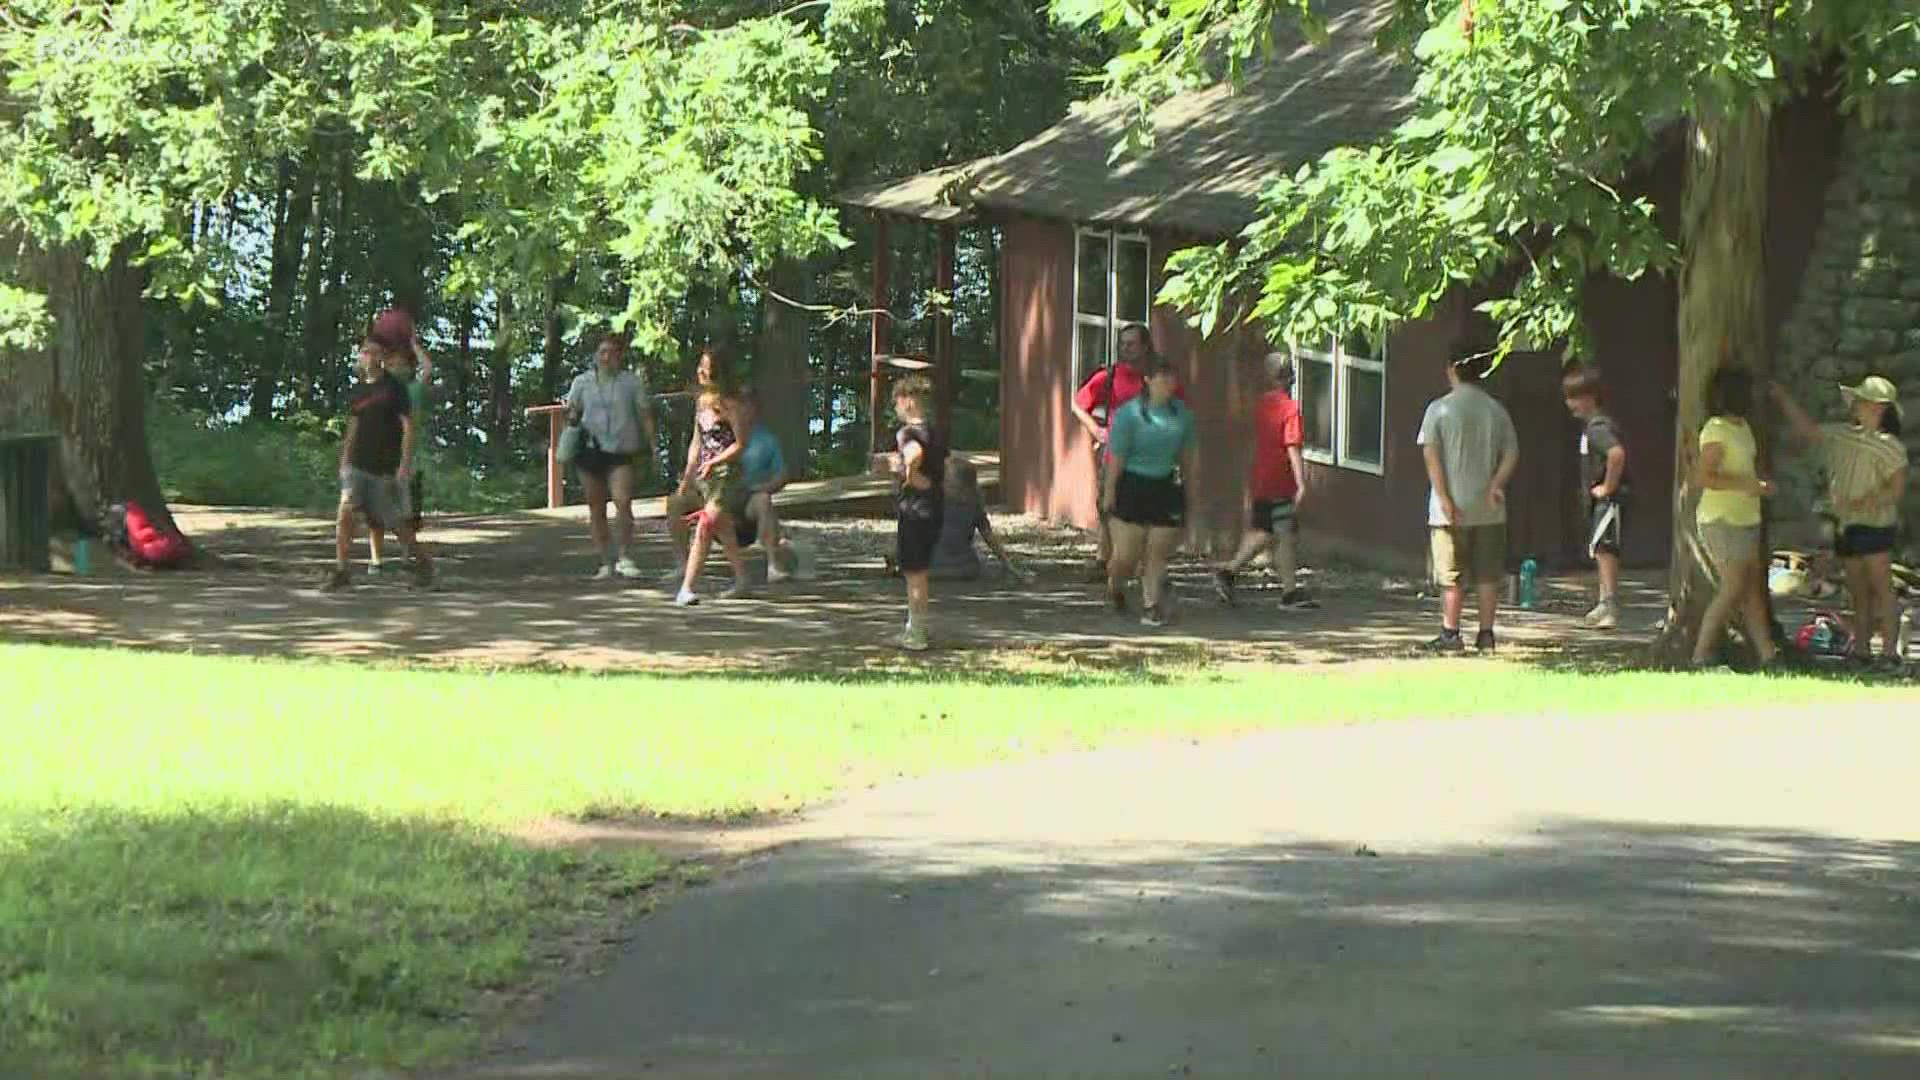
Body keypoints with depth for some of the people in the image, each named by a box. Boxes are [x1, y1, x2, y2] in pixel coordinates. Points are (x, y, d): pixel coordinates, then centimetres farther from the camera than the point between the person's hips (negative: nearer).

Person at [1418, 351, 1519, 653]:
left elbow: (1431, 455, -11)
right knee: (1487, 575, 9)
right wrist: (1496, 484, -6)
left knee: (1451, 576, 2)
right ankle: (1486, 634, 10)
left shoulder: (1439, 409, -5)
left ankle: (1450, 634, 2)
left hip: (1451, 509, -3)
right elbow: (1512, 454, 2)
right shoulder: (1497, 410, 6)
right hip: (1488, 508, 3)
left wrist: (1444, 498, -12)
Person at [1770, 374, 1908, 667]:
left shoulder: (1889, 446, -7)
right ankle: (1861, 649, 11)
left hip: (1874, 525, -7)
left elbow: (1897, 489, -11)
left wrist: (1867, 502, -23)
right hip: (1846, 526, 7)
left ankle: (1890, 652, -10)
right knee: (1858, 591, 8)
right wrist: (1782, 397, 18)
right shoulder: (1840, 436, 13)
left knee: (1881, 588, -9)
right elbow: (1806, 429, 21)